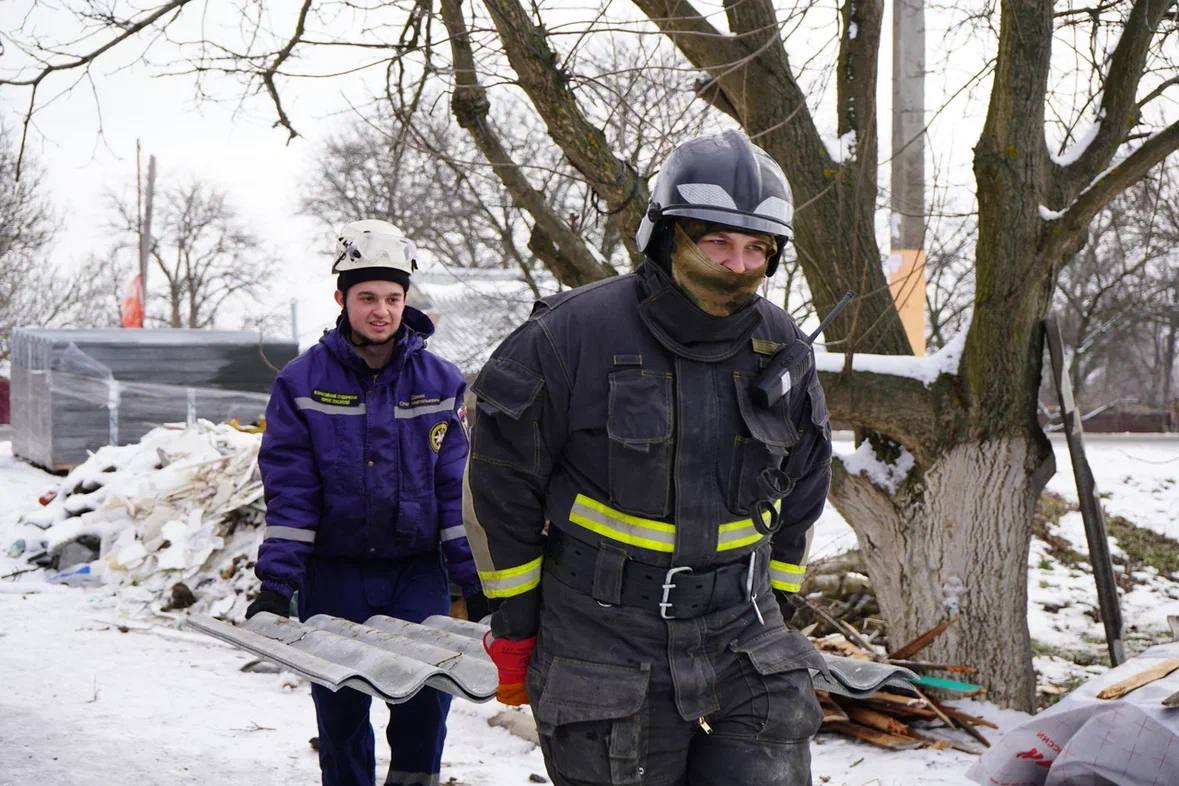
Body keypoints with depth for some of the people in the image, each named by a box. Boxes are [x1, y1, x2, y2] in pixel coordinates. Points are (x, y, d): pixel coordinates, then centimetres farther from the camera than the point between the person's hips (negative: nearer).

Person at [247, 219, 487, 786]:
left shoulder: (440, 383, 2)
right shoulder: (302, 382, -2)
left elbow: (455, 489, 3)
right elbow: (289, 492, -4)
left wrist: (475, 581, -2)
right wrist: (276, 585, -12)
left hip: (418, 572, 0)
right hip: (334, 574, 0)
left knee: (427, 690, -13)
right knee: (340, 708, 6)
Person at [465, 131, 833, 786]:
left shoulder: (782, 347, 4)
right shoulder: (572, 335, -11)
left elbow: (802, 489, 19)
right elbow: (498, 486, -4)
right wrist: (514, 627, 1)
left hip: (739, 633, 4)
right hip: (602, 644, -3)